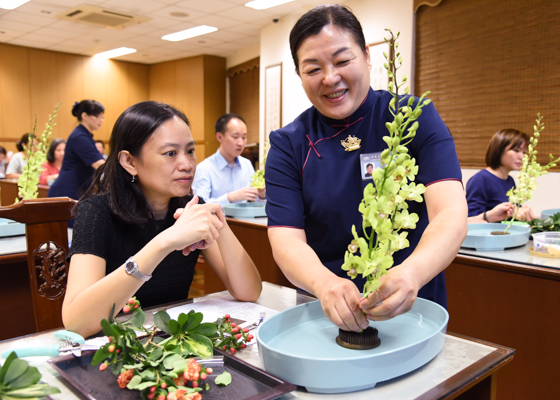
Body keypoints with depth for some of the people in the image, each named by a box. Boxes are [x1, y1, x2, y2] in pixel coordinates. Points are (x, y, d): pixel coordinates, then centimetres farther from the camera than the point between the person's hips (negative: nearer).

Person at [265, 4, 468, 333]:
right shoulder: (288, 145, 0)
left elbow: (451, 213, -15)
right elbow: (285, 238, -9)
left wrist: (413, 272, -35)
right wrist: (324, 283, -30)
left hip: (413, 308, 0)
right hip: (325, 315, 1)